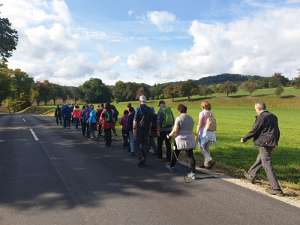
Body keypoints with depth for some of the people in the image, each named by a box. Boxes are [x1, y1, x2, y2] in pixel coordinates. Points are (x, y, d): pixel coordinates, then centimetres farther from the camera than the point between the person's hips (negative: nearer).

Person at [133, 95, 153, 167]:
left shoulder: (138, 109, -12)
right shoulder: (149, 110, 3)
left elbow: (135, 121, -12)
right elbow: (151, 121, 9)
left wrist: (134, 129, -3)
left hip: (139, 130, -4)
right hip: (146, 130, 4)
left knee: (137, 144, 7)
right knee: (145, 145, 11)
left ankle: (141, 158, -8)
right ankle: (144, 161, 18)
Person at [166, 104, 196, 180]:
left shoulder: (178, 118, -12)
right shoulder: (190, 118, 7)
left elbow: (175, 131, -14)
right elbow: (191, 129, 12)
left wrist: (169, 135, 1)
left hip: (181, 140, -4)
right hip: (190, 140, 4)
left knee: (175, 153, 18)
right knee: (190, 156, 1)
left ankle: (171, 166, 37)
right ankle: (193, 173, -3)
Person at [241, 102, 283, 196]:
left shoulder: (261, 117, -17)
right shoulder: (273, 116, 9)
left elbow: (254, 131, -16)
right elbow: (277, 131, 17)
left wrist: (244, 139, -1)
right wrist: (275, 142, 30)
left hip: (264, 144, -10)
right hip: (271, 143, 10)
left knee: (267, 166, -4)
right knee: (259, 160, 25)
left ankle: (276, 189, -1)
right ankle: (251, 175, 44)